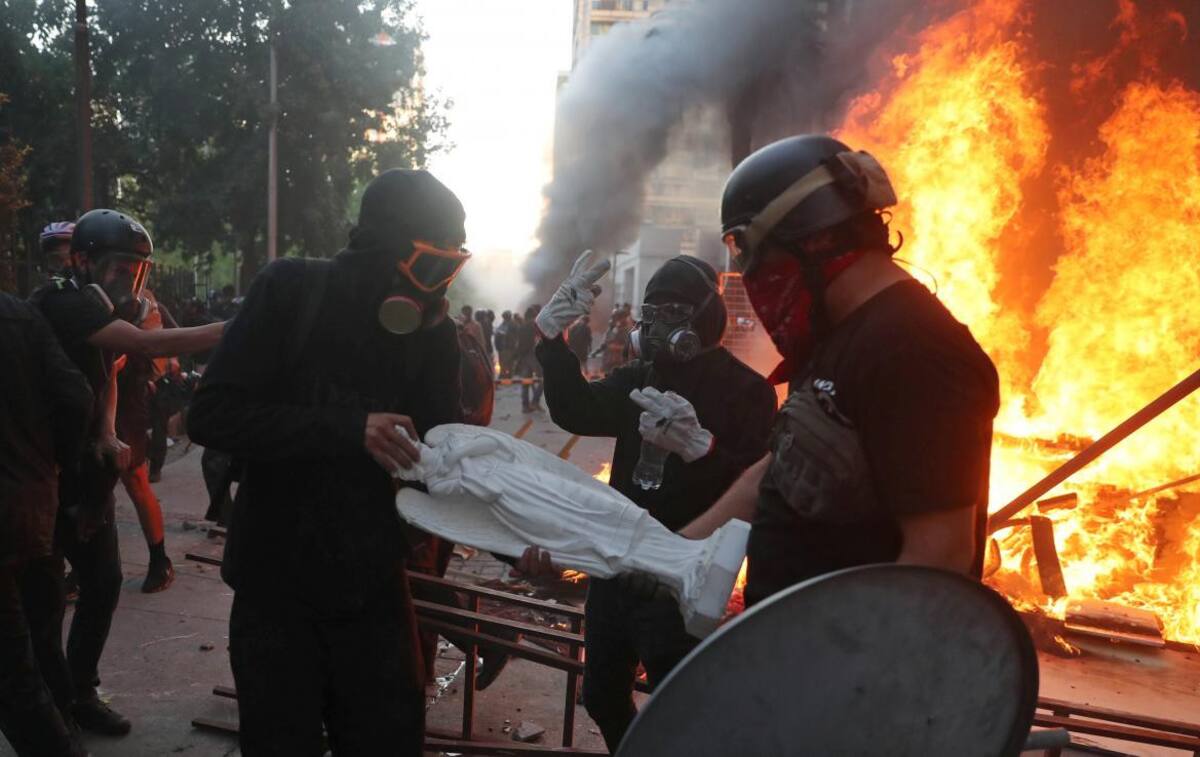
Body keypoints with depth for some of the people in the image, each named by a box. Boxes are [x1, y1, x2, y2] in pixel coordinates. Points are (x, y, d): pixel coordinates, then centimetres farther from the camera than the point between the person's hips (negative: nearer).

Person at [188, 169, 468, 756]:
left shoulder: (433, 331, 0)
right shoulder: (291, 291, -10)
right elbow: (211, 414, -18)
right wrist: (348, 428, -26)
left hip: (373, 586, 3)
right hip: (276, 583, -3)